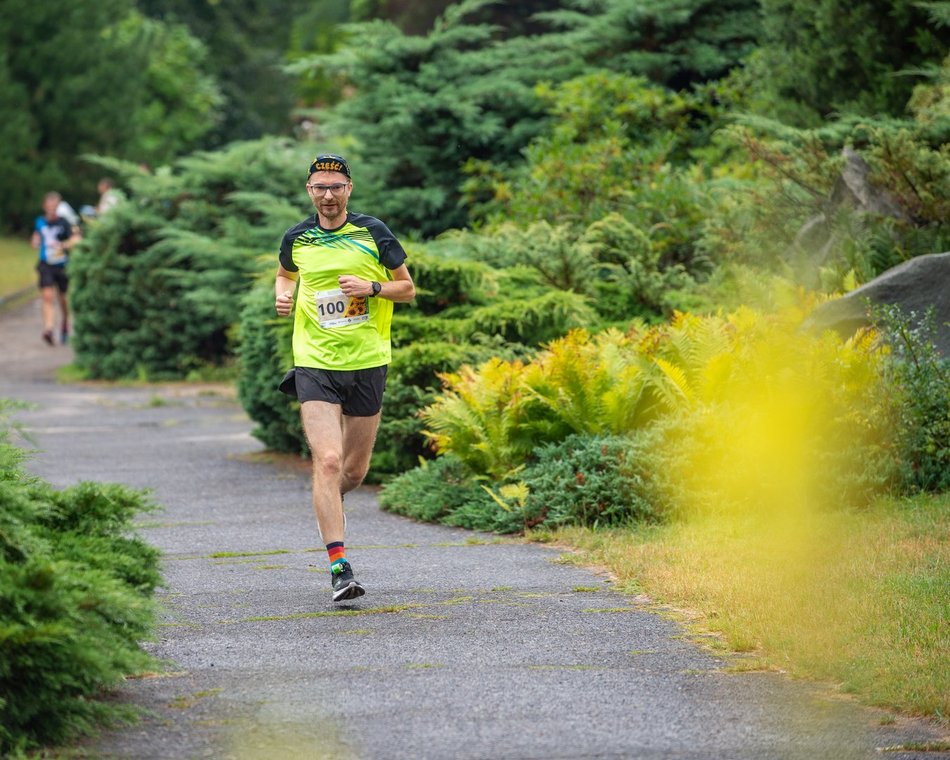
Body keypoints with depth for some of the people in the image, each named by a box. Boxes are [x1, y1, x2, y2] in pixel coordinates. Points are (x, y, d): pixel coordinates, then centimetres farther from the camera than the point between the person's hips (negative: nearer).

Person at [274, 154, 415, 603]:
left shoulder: (373, 233, -2)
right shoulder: (296, 239, 4)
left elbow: (407, 288, 5)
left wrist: (372, 287, -14)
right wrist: (283, 296, 3)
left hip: (367, 364, 1)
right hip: (315, 364, -1)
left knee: (355, 471, 8)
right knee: (328, 460, -16)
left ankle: (324, 505, 45)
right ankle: (339, 569, -18)